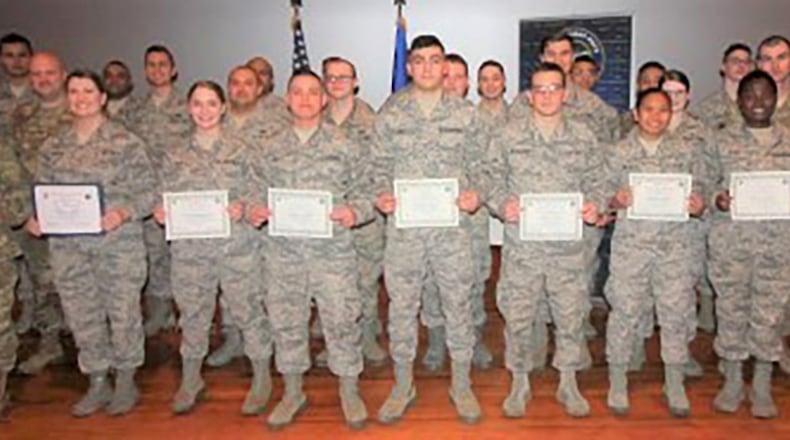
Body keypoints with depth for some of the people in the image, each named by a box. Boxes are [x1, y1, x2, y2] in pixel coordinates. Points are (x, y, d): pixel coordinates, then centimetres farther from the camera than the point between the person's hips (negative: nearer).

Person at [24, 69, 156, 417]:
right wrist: (34, 219, -6)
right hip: (68, 246, 4)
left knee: (123, 313, 6)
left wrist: (122, 213, -22)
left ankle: (125, 383, 27)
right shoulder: (53, 147, 9)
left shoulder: (124, 142, -5)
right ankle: (97, 385, 30)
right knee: (82, 316, 11)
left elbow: (148, 191, -7)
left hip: (119, 244, -4)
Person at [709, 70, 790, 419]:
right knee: (731, 309, 7)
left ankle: (762, 387, 22)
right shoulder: (722, 140, 4)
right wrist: (716, 200, -15)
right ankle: (732, 383, 23)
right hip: (731, 240, -1)